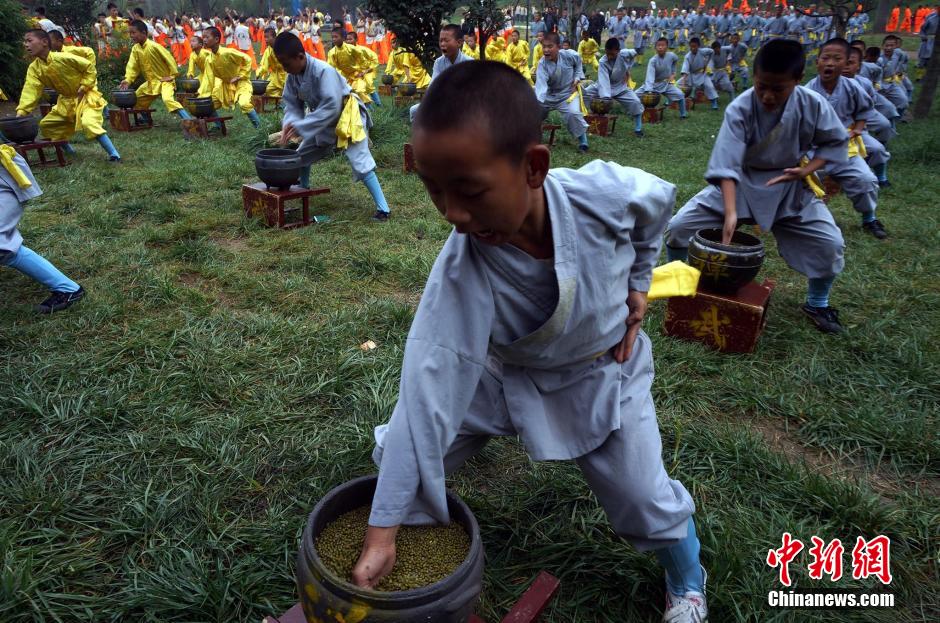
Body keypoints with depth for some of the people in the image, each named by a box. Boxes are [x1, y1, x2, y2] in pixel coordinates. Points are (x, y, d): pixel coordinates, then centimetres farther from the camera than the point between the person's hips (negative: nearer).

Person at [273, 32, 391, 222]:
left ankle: (382, 208, -15)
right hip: (322, 120, 8)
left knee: (360, 163, -17)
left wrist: (300, 127, -35)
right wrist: (289, 124, -26)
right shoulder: (293, 75, -8)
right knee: (302, 155, 15)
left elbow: (331, 107, -36)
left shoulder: (323, 71, -31)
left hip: (346, 117, -8)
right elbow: (292, 104, -3)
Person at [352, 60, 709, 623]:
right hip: (508, 375, 1)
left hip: (602, 372, 0)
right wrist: (384, 531, -33)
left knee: (645, 497, 4)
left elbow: (661, 200, -5)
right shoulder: (462, 269, -34)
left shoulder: (609, 193, -33)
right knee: (401, 448, -4)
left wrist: (637, 282, -3)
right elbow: (429, 390, -35)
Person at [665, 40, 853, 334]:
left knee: (830, 244, -12)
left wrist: (806, 170, -17)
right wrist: (730, 212, -41)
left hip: (789, 186, 1)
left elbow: (837, 141, 0)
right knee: (678, 227, -14)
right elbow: (727, 164, -30)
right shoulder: (740, 108, -22)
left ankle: (817, 303, 17)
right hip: (739, 183, -1)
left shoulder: (813, 105, -16)